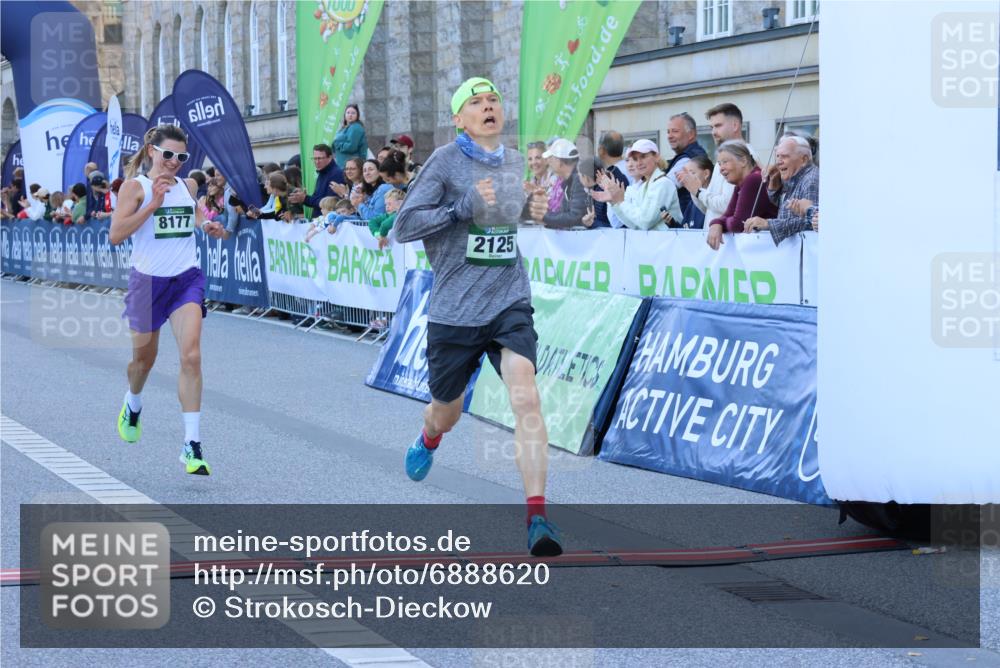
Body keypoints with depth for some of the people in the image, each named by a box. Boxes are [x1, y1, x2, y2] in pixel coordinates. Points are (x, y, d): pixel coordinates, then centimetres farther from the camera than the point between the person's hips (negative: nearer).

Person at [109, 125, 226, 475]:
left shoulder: (188, 186, 6)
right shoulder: (136, 186, -8)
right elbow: (115, 235, -18)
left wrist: (206, 226, 6)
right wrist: (154, 203, -23)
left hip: (186, 279, 2)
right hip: (148, 280, -2)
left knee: (191, 356, -16)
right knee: (144, 357, 16)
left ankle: (192, 446, -16)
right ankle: (132, 404, 52)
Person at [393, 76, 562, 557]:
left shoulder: (515, 163, 10)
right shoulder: (445, 161, -7)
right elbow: (404, 225, -13)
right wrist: (464, 207, -20)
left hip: (510, 305, 2)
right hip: (454, 310, -2)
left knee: (525, 397, -20)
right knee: (447, 413, 17)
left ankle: (537, 517, -23)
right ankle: (428, 440, 57)